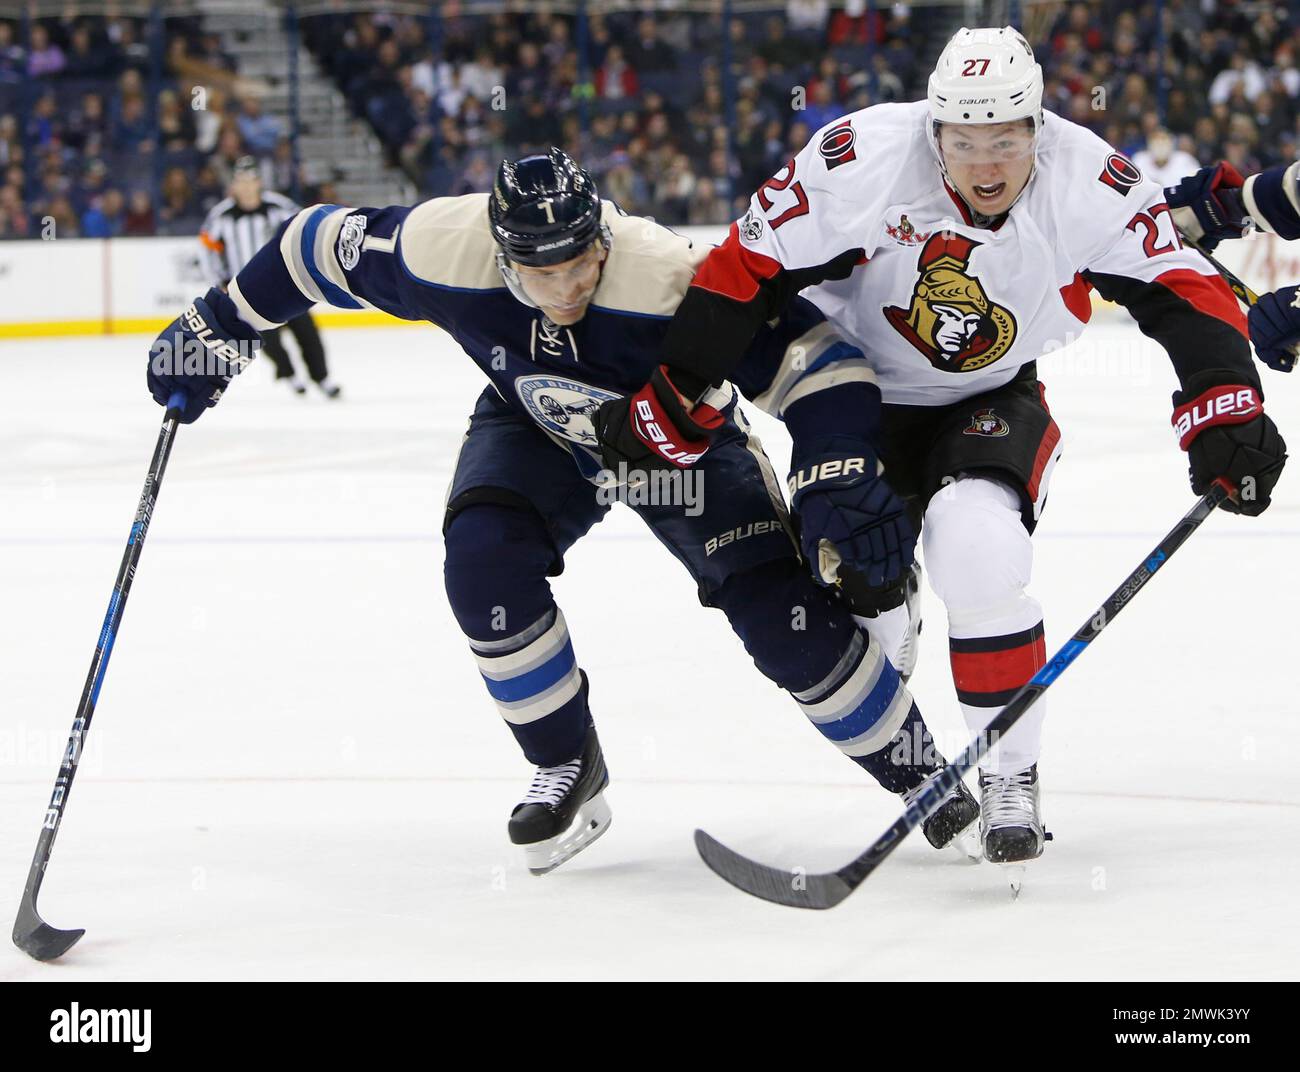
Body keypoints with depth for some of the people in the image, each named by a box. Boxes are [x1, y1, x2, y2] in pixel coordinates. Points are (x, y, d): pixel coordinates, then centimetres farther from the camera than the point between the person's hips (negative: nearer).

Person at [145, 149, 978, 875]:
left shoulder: (668, 281, -41)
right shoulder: (441, 251, -32)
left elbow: (815, 353, -35)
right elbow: (326, 242, -13)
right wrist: (220, 326, -6)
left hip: (682, 440, -3)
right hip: (537, 431, 3)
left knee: (785, 616, -16)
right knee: (483, 560, -24)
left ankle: (925, 776, 5)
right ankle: (568, 766, -2)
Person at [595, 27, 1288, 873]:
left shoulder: (1089, 186, -22)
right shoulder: (861, 162, -27)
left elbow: (1189, 294, -15)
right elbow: (746, 271, -20)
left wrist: (1226, 417, -26)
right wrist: (671, 396, -20)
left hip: (992, 403, 0)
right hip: (861, 383, 0)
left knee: (980, 551, -26)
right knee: (861, 562, -22)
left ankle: (1011, 774, -9)